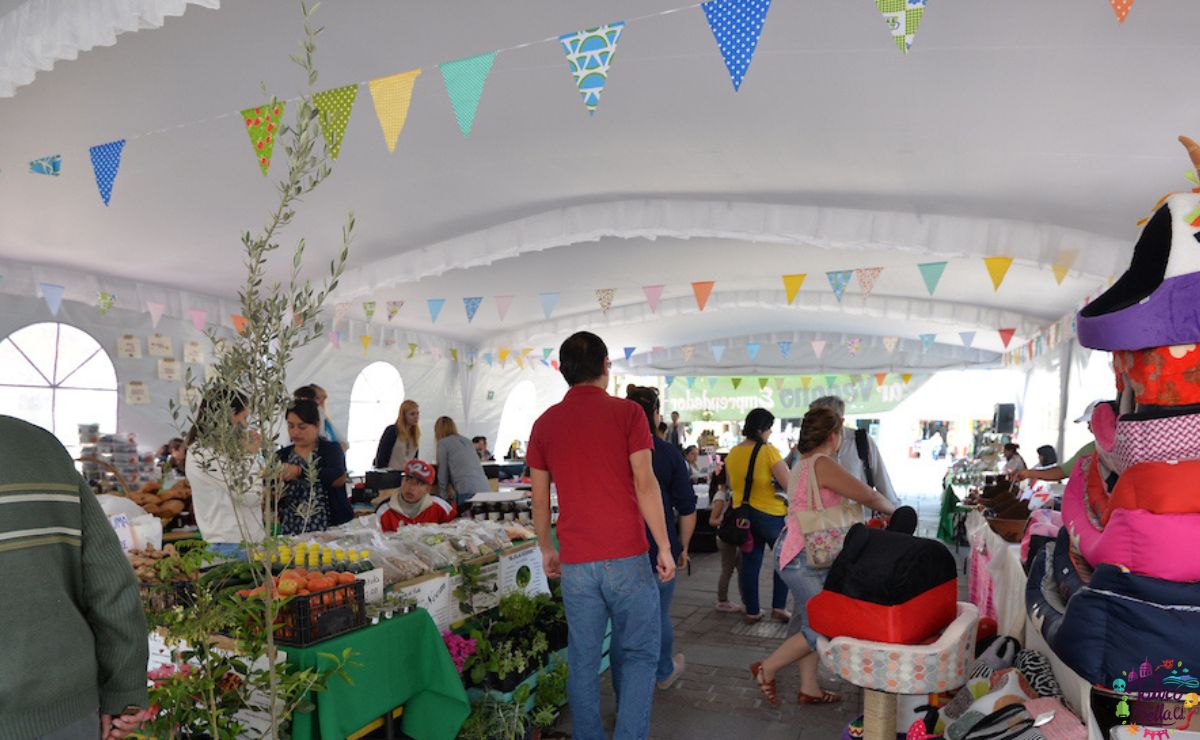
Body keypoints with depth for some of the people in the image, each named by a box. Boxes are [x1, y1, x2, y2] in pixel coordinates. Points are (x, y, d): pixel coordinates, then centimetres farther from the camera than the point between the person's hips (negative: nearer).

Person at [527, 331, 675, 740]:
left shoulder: (545, 423, 6)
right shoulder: (626, 412, -4)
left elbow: (540, 497, 10)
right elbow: (644, 483, -10)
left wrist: (546, 549, 21)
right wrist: (664, 546, -5)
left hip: (575, 562, 3)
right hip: (627, 555, -3)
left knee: (583, 660, 13)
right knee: (640, 653, 9)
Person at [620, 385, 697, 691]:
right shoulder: (669, 453, -6)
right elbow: (687, 509, -3)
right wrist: (682, 548, 10)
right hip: (660, 549, 0)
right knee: (660, 616, 18)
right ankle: (665, 672, 41)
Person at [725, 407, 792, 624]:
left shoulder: (733, 453, 1)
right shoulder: (768, 451, -18)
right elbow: (789, 484, -18)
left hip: (742, 513, 5)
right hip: (770, 514, -5)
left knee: (750, 562, 13)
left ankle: (752, 611, 18)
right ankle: (779, 607, 12)